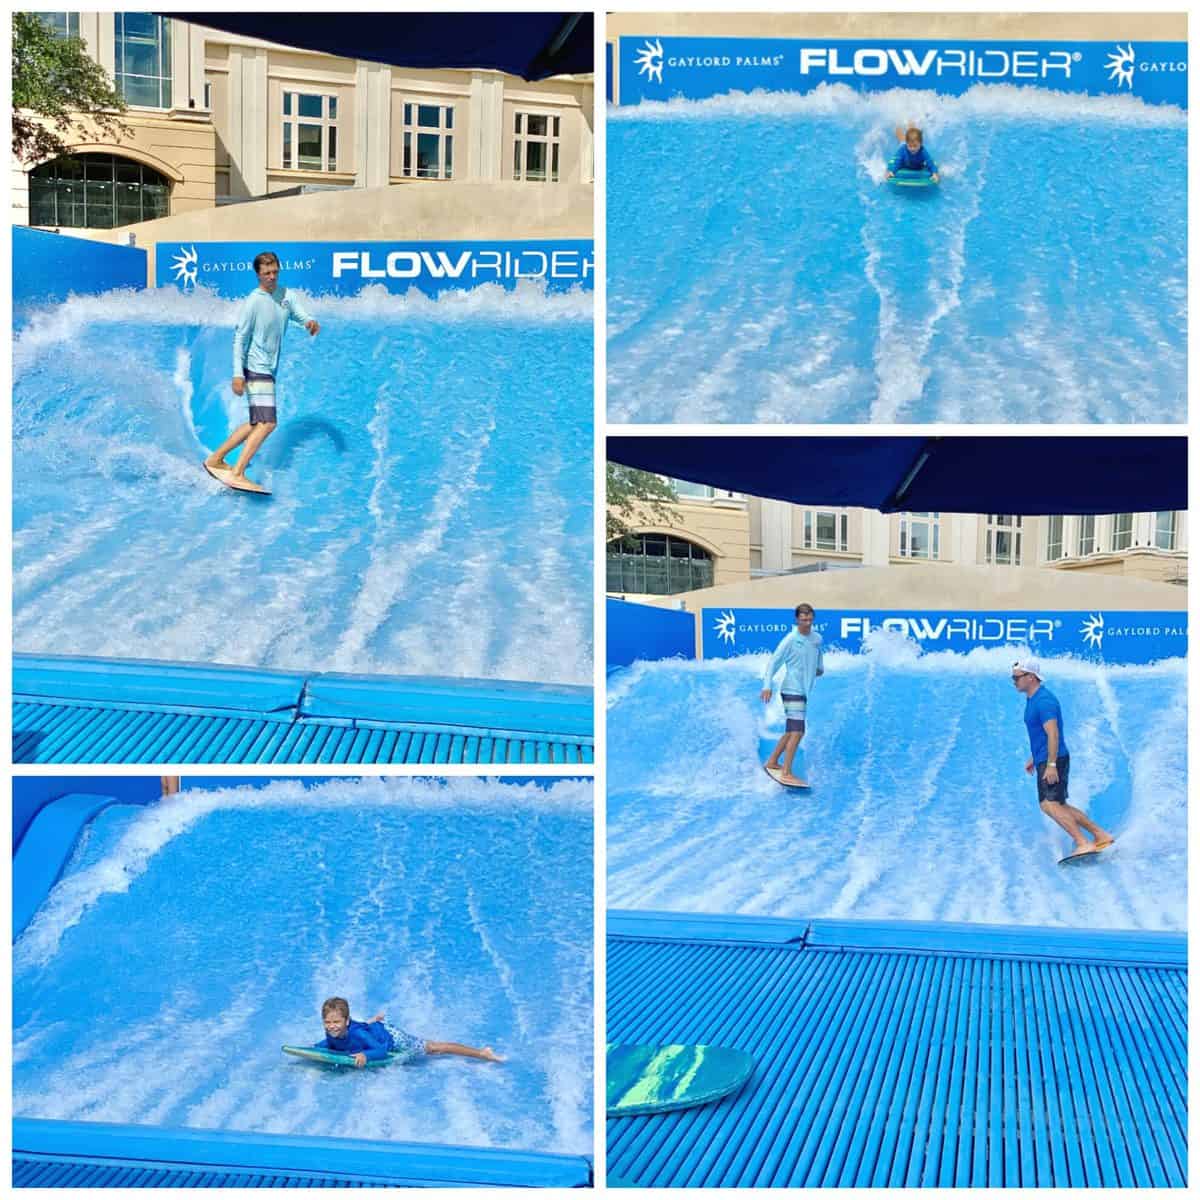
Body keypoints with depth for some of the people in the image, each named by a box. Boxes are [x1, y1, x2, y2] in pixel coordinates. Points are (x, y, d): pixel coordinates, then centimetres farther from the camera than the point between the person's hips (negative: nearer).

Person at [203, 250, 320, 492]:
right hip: (257, 371, -8)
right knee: (268, 423, -17)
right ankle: (237, 474, -18)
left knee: (256, 423, 16)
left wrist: (310, 323, -23)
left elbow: (302, 316, 2)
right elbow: (240, 339, -13)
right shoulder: (253, 302, -13)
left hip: (268, 370, 8)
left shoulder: (286, 296, 7)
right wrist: (238, 374, -18)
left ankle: (216, 458, 25)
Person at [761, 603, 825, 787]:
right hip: (792, 691, -8)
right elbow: (774, 661, -13)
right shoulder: (791, 640, -13)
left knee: (792, 731, 16)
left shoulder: (817, 639, 8)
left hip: (804, 692, 8)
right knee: (797, 732, -14)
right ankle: (786, 774, -13)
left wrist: (820, 669, 16)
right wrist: (767, 685, -21)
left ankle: (772, 762, 29)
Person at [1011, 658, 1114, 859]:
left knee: (1049, 804, -19)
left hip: (1053, 761, -11)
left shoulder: (1044, 700, -17)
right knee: (1060, 806, 14)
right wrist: (1033, 758, 27)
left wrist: (1051, 765, -27)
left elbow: (1053, 734, -24)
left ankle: (1084, 844, -22)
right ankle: (1100, 835, 18)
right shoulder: (1032, 699, 15)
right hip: (1044, 760, 11)